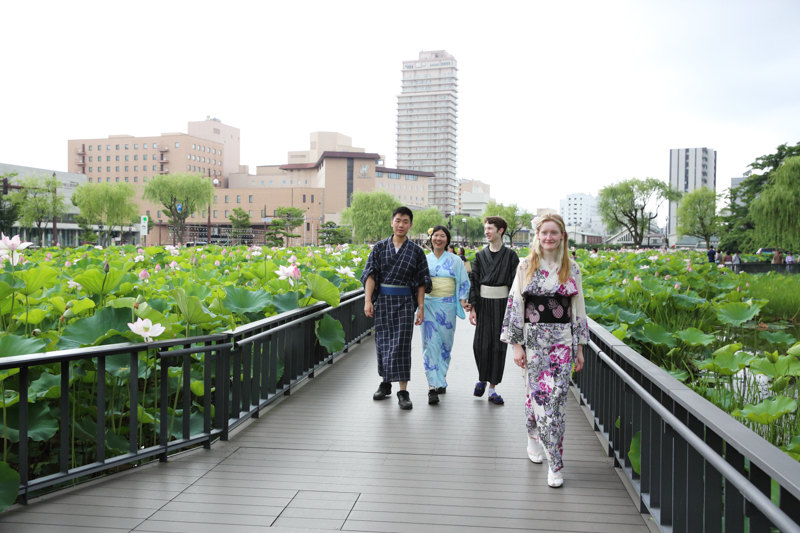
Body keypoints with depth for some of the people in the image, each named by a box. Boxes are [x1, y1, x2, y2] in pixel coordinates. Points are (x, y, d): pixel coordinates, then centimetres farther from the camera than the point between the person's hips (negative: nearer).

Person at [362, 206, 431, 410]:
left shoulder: (416, 251, 3)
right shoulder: (380, 247, 4)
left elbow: (421, 282, 4)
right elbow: (370, 274, -1)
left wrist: (421, 308, -2)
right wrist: (368, 300, -12)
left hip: (404, 301, -2)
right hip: (383, 300, 2)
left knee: (402, 343, -6)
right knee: (383, 340, 8)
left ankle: (403, 391, -4)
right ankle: (386, 382, 24)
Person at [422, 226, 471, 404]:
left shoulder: (455, 260, 6)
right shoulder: (424, 260, 8)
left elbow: (463, 283, 8)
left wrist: (463, 301, -7)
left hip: (447, 306, 0)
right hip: (428, 305, 0)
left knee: (445, 344, 5)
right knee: (430, 344, -6)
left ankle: (441, 379, 21)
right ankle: (433, 386, -9)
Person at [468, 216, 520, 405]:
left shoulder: (510, 255, 0)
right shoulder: (480, 256, 7)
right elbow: (474, 281, 6)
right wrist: (472, 307, -2)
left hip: (502, 304, -1)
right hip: (484, 304, 2)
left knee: (498, 345, 1)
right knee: (481, 344, -4)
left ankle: (492, 388, 9)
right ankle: (482, 379, 21)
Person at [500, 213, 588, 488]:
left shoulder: (572, 268, 7)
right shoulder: (526, 266, 2)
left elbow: (579, 308, 11)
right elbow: (515, 304, 0)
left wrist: (579, 347, 8)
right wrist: (516, 344, -5)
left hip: (562, 340, 1)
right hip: (532, 338, 0)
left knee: (556, 397, -4)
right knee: (536, 393, 1)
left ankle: (555, 466, 3)